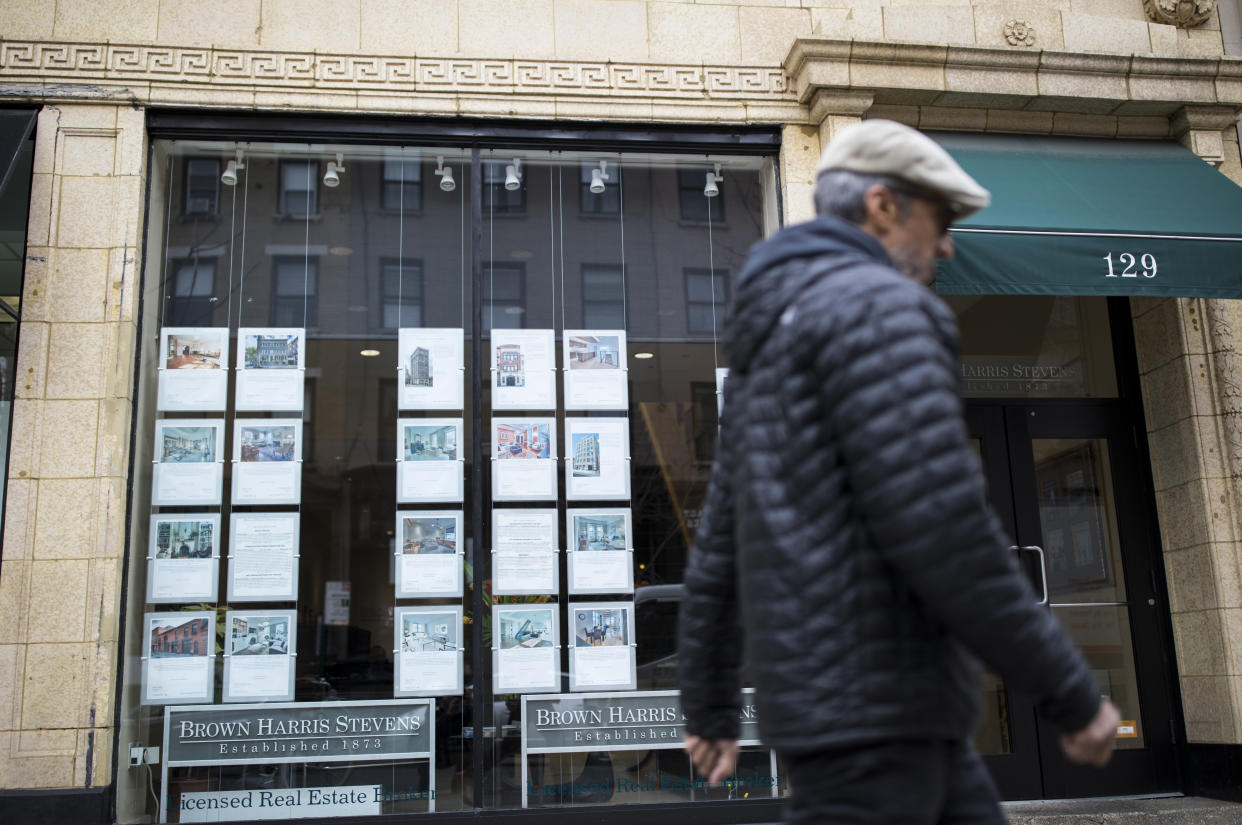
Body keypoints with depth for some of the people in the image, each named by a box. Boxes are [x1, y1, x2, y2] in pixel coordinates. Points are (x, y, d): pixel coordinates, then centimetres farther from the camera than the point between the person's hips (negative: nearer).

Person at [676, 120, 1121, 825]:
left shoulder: (775, 350, 19)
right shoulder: (875, 306, -11)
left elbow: (720, 546, 20)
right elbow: (940, 528, -21)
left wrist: (710, 709, 25)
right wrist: (1072, 693, -11)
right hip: (870, 703, -10)